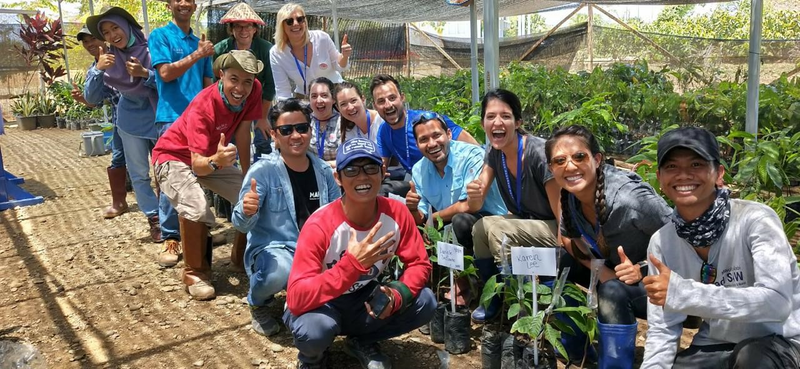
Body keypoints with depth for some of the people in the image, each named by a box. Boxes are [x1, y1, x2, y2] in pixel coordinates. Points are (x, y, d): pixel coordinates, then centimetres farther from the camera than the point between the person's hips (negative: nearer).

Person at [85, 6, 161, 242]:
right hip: (131, 121, 2)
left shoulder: (151, 48, -12)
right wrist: (98, 69, -23)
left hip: (159, 117, -2)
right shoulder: (108, 59, -5)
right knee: (139, 175, 6)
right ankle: (154, 219, 17)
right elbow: (91, 98, -8)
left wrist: (145, 73, -27)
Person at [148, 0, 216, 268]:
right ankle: (170, 239, -1)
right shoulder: (160, 36, 2)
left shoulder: (200, 42, 16)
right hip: (173, 117, -5)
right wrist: (197, 55, -14)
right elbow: (166, 73, -10)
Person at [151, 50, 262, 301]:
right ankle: (194, 272, -9)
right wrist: (215, 162, -61)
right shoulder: (202, 108, -34)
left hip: (213, 156, 6)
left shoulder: (253, 91, -19)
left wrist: (248, 176, -3)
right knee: (197, 209, -32)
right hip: (175, 157, -6)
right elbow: (197, 164, -39)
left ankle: (242, 254, 19)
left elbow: (242, 133, -6)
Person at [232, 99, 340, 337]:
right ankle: (258, 304, 2)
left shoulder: (323, 170, 4)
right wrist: (247, 212, -42)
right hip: (274, 249, -4)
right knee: (279, 272, -38)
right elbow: (241, 224, -18)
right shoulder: (263, 171, -11)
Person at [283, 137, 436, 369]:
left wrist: (396, 295, -29)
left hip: (364, 300, 4)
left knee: (424, 302, -17)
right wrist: (353, 263, -44)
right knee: (316, 327, -37)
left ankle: (362, 342, 9)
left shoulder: (396, 213, -15)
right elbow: (296, 299, -35)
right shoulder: (319, 226, -28)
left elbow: (419, 264, -7)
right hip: (321, 306, -4)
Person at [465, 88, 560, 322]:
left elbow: (563, 214, -22)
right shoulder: (494, 152, -5)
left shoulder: (539, 153, -26)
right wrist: (474, 197, -29)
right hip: (524, 225, 7)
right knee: (479, 228, -15)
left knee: (497, 229, -27)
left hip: (557, 232, -6)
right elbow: (476, 205, -6)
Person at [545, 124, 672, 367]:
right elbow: (569, 238, 1)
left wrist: (643, 269, -30)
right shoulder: (570, 195, -13)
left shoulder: (629, 198, -32)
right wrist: (597, 267, -16)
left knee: (612, 291, -34)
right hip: (613, 270, 7)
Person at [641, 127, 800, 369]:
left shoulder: (756, 220, -20)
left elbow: (777, 301, -32)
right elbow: (662, 331, -3)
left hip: (780, 344, -4)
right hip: (715, 348, 5)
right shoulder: (662, 242, -6)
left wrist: (681, 292, -37)